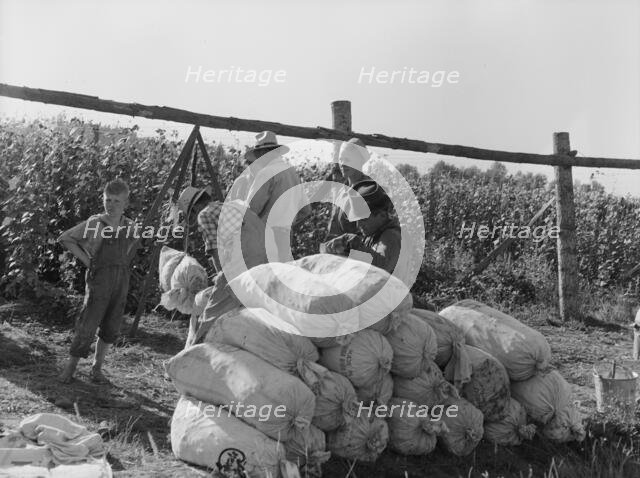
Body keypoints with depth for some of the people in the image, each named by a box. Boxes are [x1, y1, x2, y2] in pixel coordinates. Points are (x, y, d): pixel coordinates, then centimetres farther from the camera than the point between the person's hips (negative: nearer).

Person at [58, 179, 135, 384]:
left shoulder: (130, 226, 3)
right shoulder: (94, 223, -9)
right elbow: (65, 239, -1)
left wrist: (122, 261, 11)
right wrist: (87, 260, -4)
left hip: (121, 280, 4)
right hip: (99, 280, -4)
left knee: (111, 328, 9)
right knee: (87, 325, -5)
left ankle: (97, 368, 21)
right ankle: (70, 367, 9)